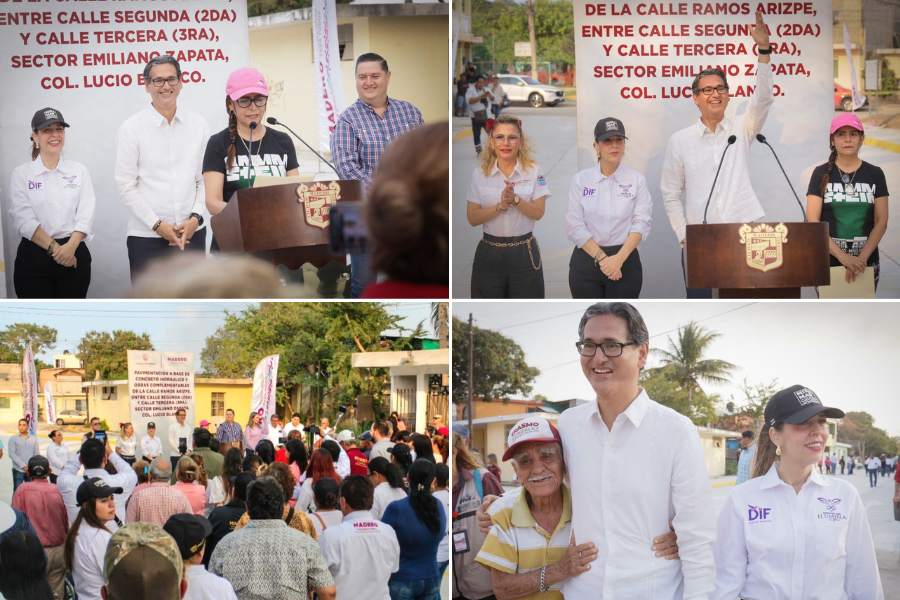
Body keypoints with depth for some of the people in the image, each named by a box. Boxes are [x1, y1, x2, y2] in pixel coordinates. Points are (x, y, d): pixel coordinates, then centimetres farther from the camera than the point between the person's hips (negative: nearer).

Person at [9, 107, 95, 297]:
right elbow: (23, 219, -7)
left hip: (73, 255, 1)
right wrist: (54, 248, -17)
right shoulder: (21, 174, 3)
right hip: (33, 258, -1)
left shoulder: (79, 171, 8)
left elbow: (85, 216, -2)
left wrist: (70, 247, -18)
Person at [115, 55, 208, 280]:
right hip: (146, 236, -3)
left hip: (192, 233, 3)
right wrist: (157, 225, -10)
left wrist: (195, 217, -7)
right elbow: (126, 185, -5)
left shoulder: (198, 124, 6)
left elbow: (205, 179, 6)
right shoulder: (132, 127, -3)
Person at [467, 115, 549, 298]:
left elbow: (538, 213, -5)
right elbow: (472, 218, -3)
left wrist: (515, 199, -22)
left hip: (524, 251, -1)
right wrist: (500, 206, -18)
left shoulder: (534, 171, 0)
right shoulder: (479, 173, 1)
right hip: (489, 252, 1)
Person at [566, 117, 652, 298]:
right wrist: (601, 258, -13)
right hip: (586, 260, 0)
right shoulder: (580, 180, 1)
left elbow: (641, 223, -6)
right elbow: (575, 227, -4)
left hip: (625, 261, 0)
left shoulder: (637, 180, 2)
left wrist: (619, 258, -17)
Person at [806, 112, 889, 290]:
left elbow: (881, 222, 1)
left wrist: (862, 258, -13)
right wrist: (842, 256, -17)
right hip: (829, 261, -1)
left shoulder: (875, 174, 4)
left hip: (867, 262, 1)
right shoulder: (821, 174, -1)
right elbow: (813, 221, -7)